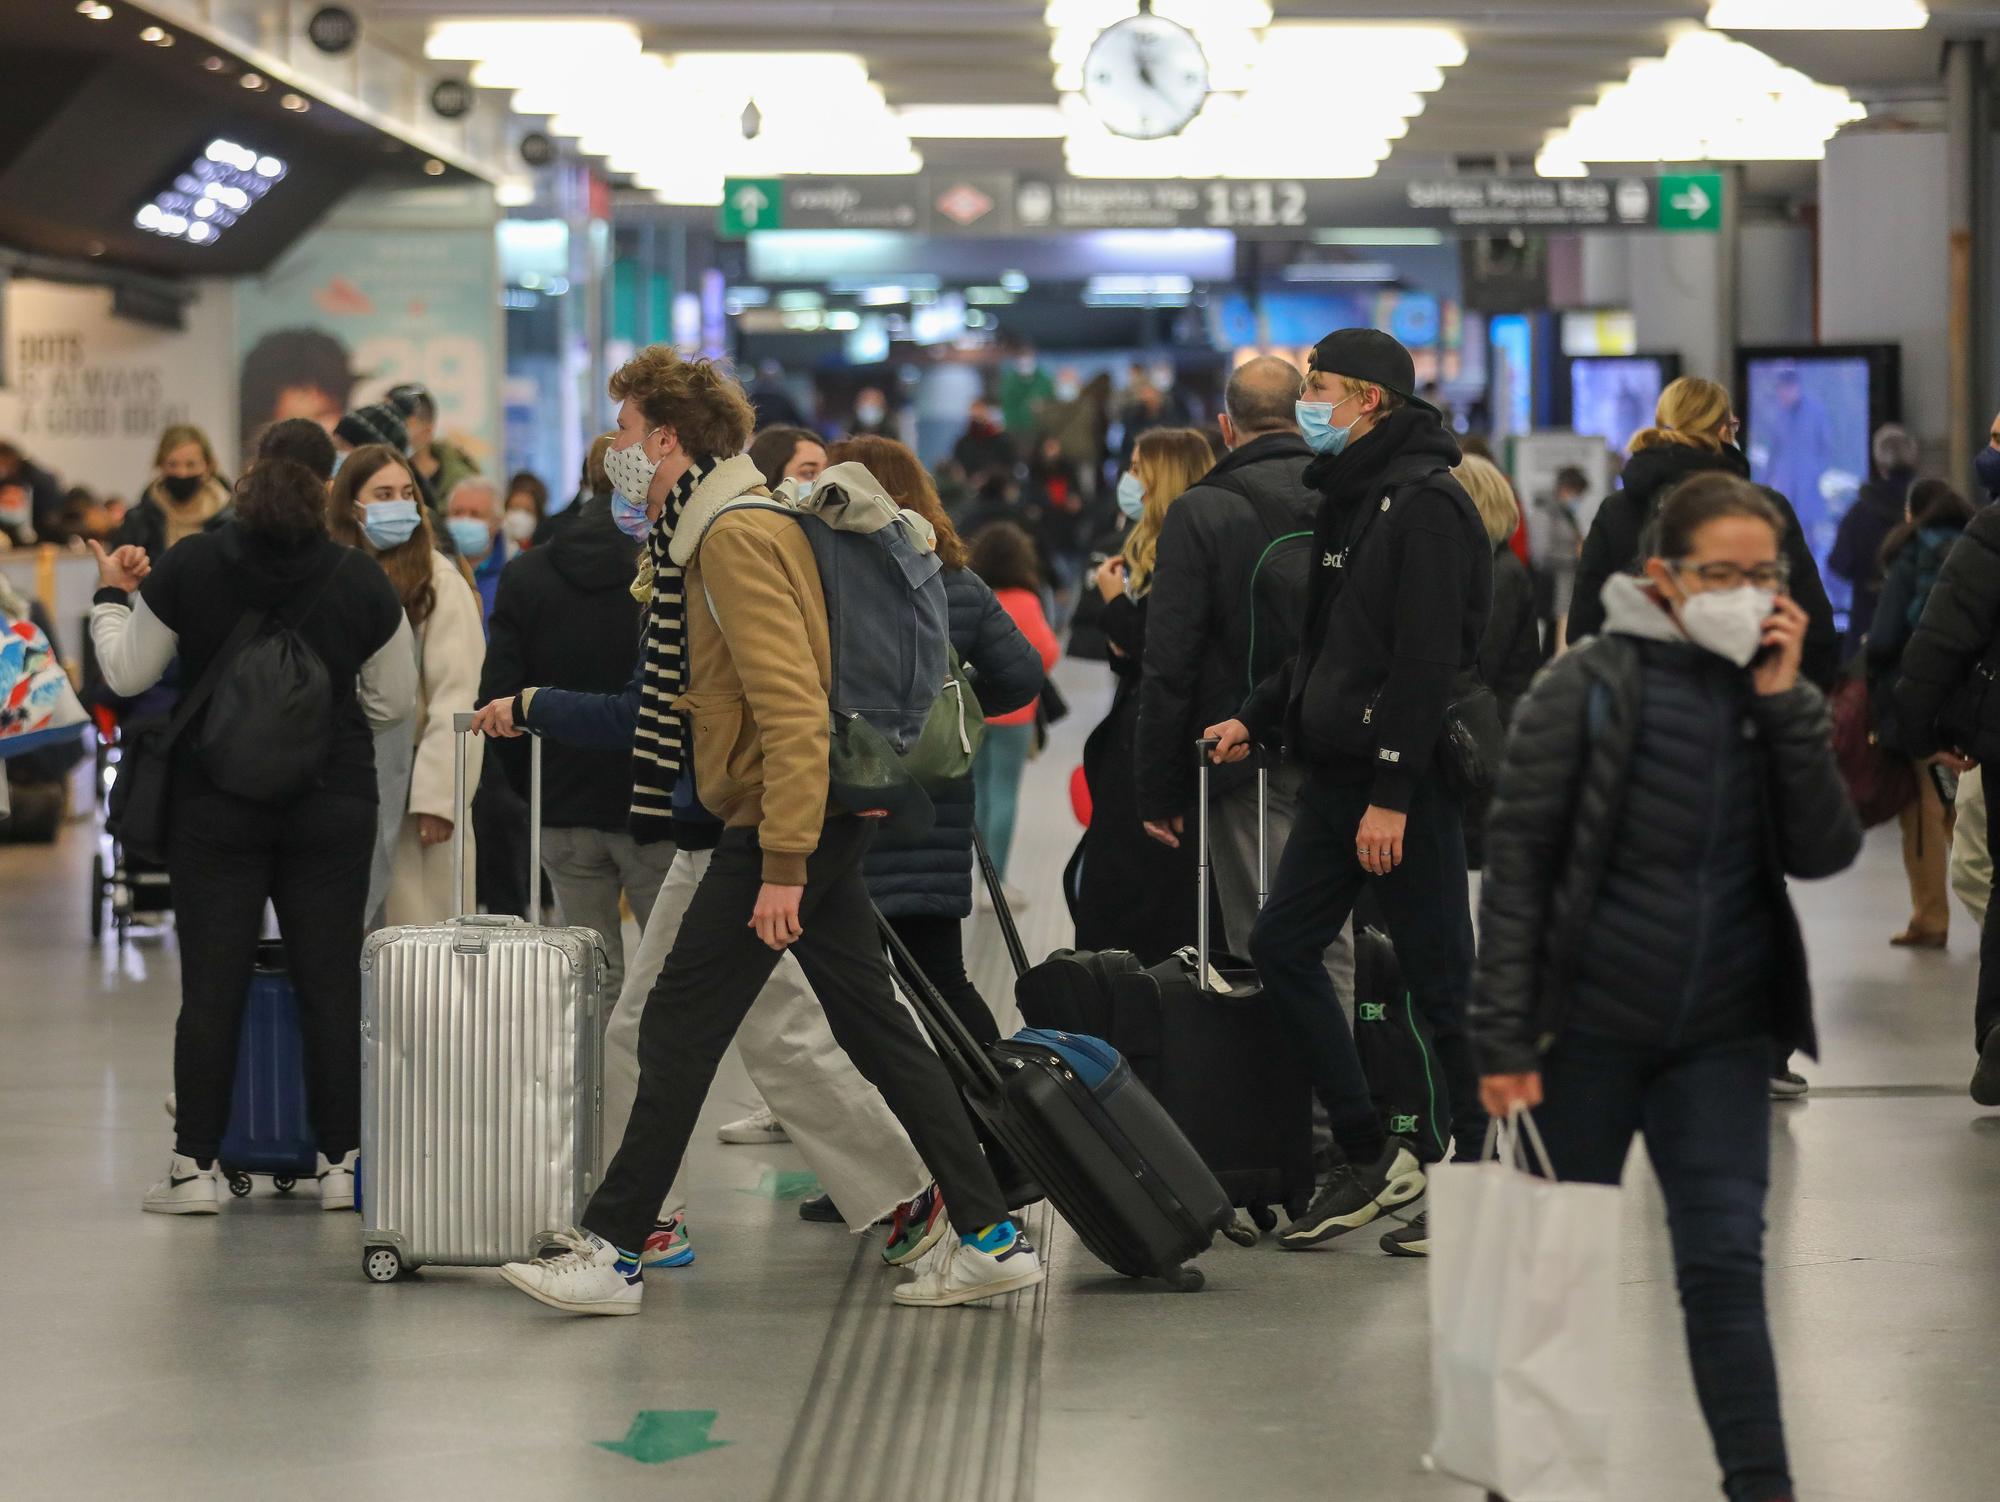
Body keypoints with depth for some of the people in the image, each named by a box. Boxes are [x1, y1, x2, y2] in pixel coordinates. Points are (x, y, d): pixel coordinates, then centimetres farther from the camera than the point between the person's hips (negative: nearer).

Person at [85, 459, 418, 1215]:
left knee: (211, 986, 3)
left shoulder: (186, 568, -7)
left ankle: (196, 1165, 4)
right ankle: (341, 1160, 7)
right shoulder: (361, 580, -4)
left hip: (214, 809, 0)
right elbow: (394, 702, 3)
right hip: (333, 810, 0)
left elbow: (128, 674, 1)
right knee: (331, 983, 5)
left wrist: (111, 596, 16)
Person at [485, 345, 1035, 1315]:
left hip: (783, 820, -10)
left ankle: (613, 1252, 1)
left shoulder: (738, 535, -15)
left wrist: (782, 864, -26)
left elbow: (792, 708, -23)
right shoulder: (704, 532, 18)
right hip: (817, 821, 10)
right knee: (873, 1026, 10)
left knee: (680, 1027, -5)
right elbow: (678, 700, 27)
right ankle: (990, 1238, 10)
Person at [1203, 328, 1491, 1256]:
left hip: (1406, 780, -10)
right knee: (1282, 945, 7)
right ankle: (1367, 1157, 13)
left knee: (1438, 978, -2)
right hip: (1335, 775, 10)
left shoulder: (1424, 501, -14)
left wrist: (1392, 794, -23)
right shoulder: (1349, 497, 16)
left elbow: (1428, 658, -20)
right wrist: (1257, 719, 16)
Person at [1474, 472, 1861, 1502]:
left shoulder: (1777, 700, 4)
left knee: (1726, 1265, -3)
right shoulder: (1588, 687, -7)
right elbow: (1517, 861, -9)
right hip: (1591, 1023, -2)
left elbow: (1825, 854, -5)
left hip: (1721, 1037, 2)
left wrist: (1785, 703, -13)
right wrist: (1503, 1037, -14)